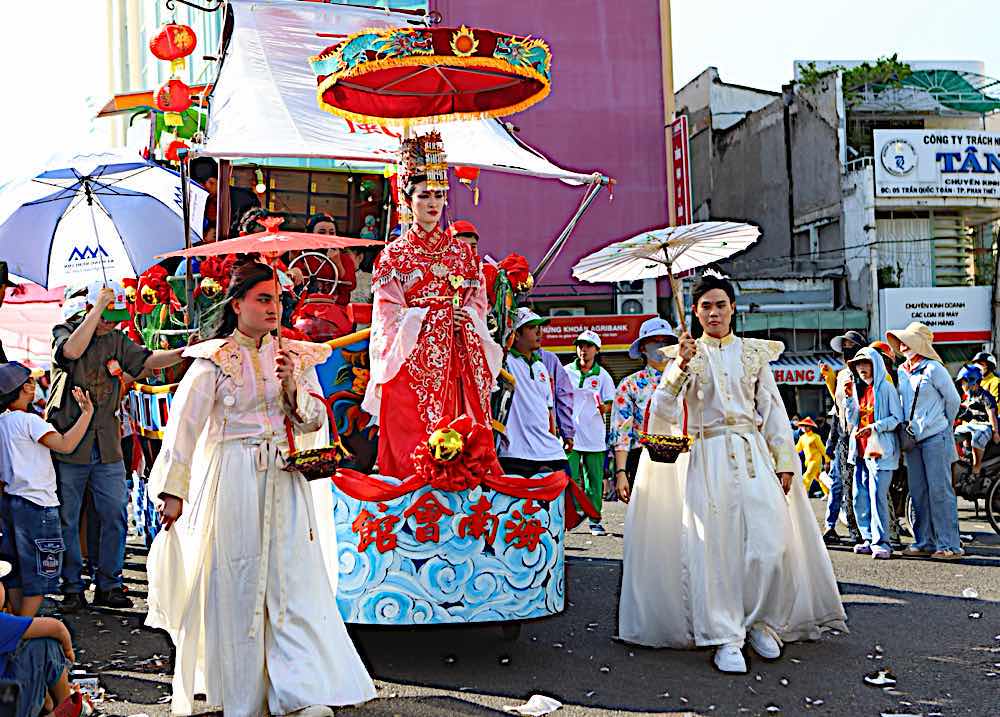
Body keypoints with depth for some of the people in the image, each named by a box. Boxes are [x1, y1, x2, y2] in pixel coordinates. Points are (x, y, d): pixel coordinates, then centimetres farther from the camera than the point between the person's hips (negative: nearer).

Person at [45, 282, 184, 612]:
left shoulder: (117, 341, 10)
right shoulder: (64, 332, -3)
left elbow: (147, 360, 4)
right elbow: (71, 351, -25)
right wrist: (99, 308, -23)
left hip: (107, 446, 4)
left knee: (115, 516, 3)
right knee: (66, 519, 4)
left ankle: (108, 585, 14)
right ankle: (72, 588, 15)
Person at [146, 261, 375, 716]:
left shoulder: (293, 355, 9)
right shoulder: (215, 359, -2)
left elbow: (314, 422, 7)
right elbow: (184, 423, -7)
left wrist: (293, 384, -11)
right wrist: (173, 490, -12)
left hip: (286, 481, 3)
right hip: (233, 480, -3)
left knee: (296, 581, -2)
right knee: (237, 584, 3)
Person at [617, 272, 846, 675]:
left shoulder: (754, 352, 13)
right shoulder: (688, 354, 8)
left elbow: (773, 408, 12)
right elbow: (662, 413, -4)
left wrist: (785, 460, 4)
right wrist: (681, 366, -17)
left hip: (753, 455, 1)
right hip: (707, 459, -1)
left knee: (769, 545, -8)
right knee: (713, 548, -6)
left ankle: (760, 622, 13)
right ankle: (725, 639, 1)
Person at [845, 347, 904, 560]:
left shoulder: (886, 388, -2)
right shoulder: (858, 389, 18)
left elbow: (897, 418, -6)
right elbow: (851, 421, 15)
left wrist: (875, 427, -17)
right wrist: (849, 397, 3)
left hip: (880, 450, -7)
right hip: (860, 451, 7)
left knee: (877, 496, -13)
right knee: (860, 497, 5)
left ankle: (882, 542, -11)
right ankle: (869, 539, 14)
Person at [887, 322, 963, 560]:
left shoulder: (933, 368, -7)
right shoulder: (900, 371, 11)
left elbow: (954, 400, 0)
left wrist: (943, 425, 9)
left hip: (935, 438, -6)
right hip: (911, 439, 7)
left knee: (940, 490, -7)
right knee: (918, 493, 7)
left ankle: (949, 545, -5)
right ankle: (924, 543, 13)